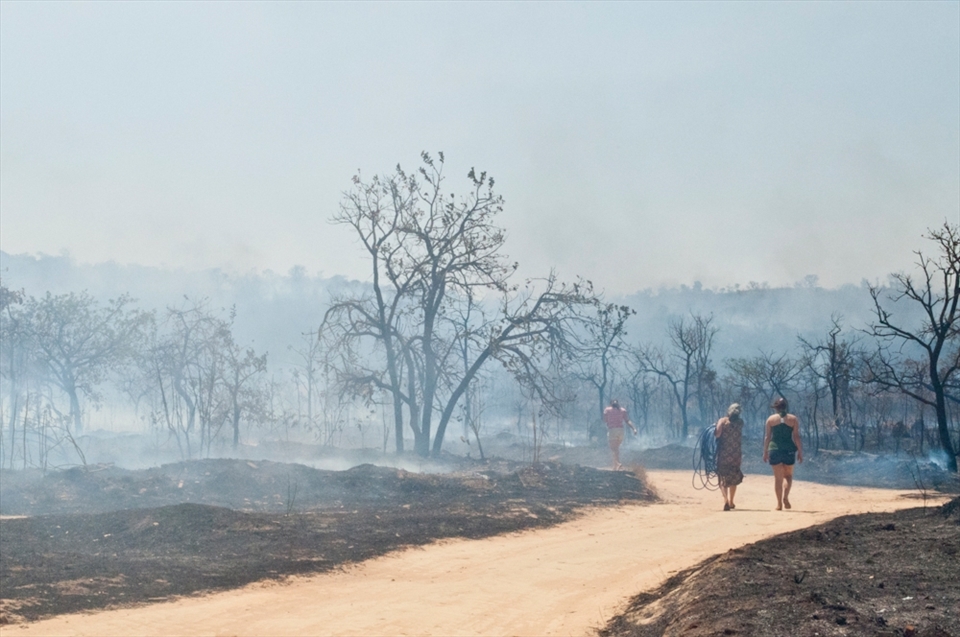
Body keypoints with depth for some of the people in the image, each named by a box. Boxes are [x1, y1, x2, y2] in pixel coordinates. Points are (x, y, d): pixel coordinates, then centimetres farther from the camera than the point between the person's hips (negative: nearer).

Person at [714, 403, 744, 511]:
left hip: (723, 453, -2)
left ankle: (726, 500, -17)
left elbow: (718, 433, -18)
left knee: (723, 478, 4)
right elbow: (741, 437, 8)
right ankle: (731, 502, 27)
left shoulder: (722, 421, -6)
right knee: (734, 478, 19)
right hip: (736, 454, 2)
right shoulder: (740, 422, 1)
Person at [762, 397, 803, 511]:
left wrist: (765, 452, 8)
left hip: (775, 449, 0)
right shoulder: (793, 419, 3)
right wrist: (800, 452, 4)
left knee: (778, 477, 6)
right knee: (788, 475, 16)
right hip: (789, 450, 0)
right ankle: (785, 496, -7)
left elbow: (767, 437, 2)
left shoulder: (771, 419, 3)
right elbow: (796, 437, -1)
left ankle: (779, 503, 5)